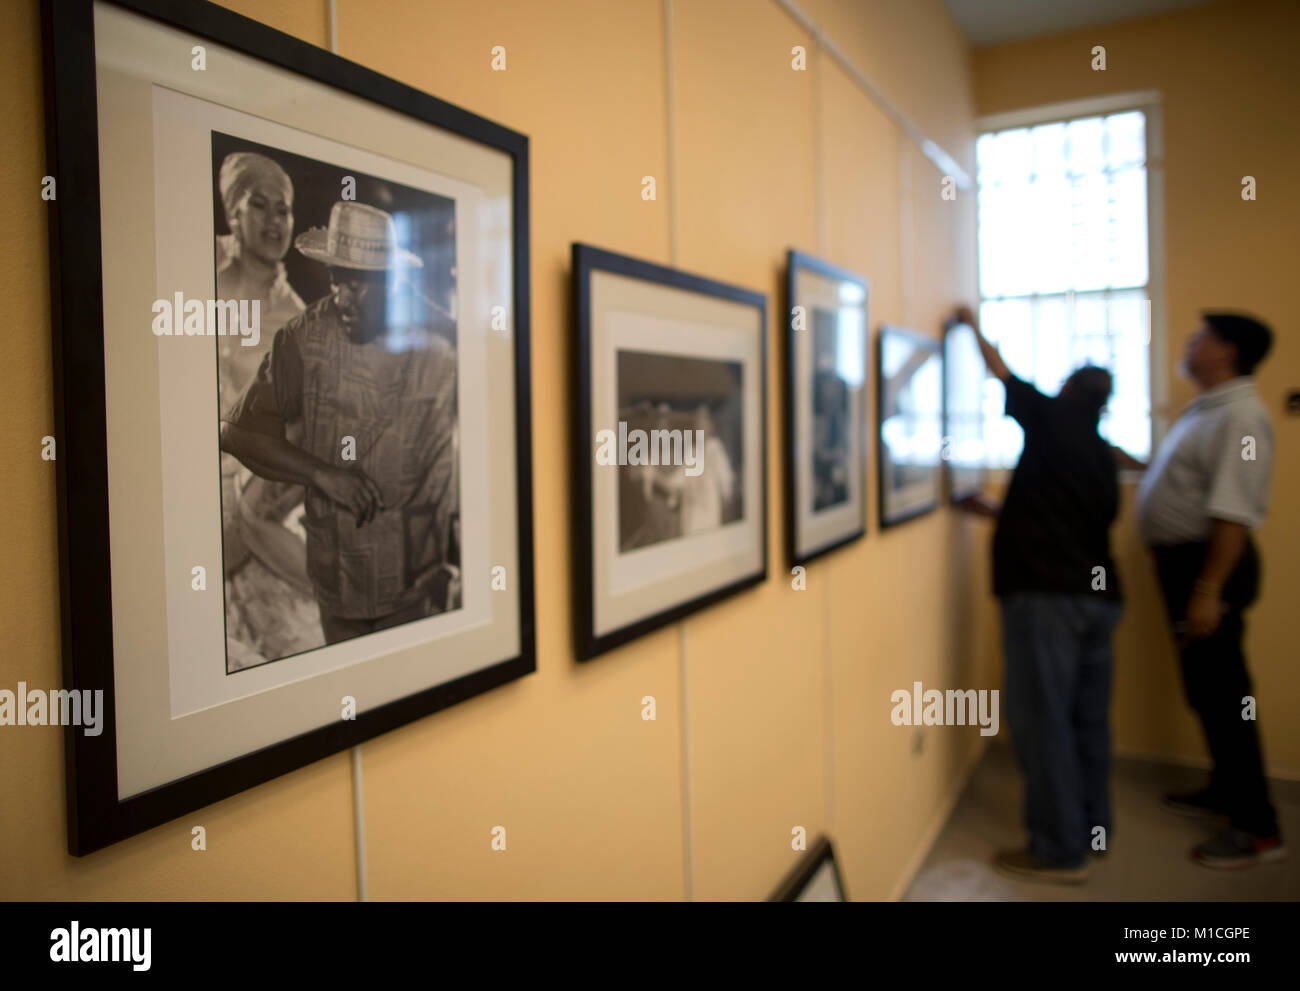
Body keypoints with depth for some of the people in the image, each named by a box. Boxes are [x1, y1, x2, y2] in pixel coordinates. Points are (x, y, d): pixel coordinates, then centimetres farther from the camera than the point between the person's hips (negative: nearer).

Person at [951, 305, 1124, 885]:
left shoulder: (1053, 422, -2)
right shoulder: (1104, 459, 17)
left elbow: (1001, 373, 8)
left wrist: (973, 327, 24)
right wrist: (999, 513, 35)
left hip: (1046, 595, -8)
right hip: (1100, 595, 8)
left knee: (1043, 721, -3)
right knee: (1087, 719, 15)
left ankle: (1060, 852, 3)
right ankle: (1091, 831, 26)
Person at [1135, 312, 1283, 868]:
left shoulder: (1238, 416, -19)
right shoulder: (1207, 410, 13)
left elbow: (1234, 513, -24)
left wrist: (1208, 591, -26)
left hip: (1209, 561, -10)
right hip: (1184, 557, 10)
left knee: (1220, 691, -4)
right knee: (1207, 689, 18)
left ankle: (1258, 828, 7)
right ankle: (1226, 792, 33)